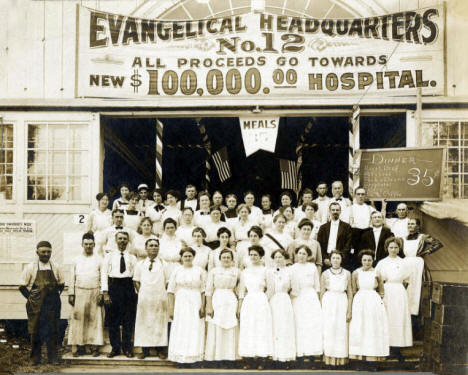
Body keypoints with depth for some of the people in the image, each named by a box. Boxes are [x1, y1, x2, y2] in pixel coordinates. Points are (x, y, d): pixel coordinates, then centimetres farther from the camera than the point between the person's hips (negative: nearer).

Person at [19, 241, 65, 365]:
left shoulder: (55, 268, 6)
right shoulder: (30, 268, 0)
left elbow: (61, 284, 16)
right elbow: (22, 286, 3)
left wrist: (55, 297, 6)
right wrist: (31, 298, -4)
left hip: (52, 305, 2)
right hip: (36, 306, -2)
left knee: (53, 331, 2)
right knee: (35, 331, 3)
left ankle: (52, 357, 10)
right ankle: (35, 358, 14)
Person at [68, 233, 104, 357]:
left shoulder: (99, 260, 6)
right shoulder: (76, 260, 11)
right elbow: (72, 278, 9)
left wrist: (101, 293, -5)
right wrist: (71, 294, 2)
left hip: (94, 293, -1)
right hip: (79, 293, 1)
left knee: (95, 319, -2)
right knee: (78, 319, -1)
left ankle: (95, 347, 1)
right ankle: (80, 346, 5)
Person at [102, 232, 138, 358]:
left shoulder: (132, 257, 11)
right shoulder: (109, 256, 9)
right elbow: (104, 274, 3)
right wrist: (105, 293, -6)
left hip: (128, 287, 1)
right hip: (113, 287, -1)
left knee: (128, 319, 3)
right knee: (113, 319, 2)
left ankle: (127, 347, 14)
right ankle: (115, 347, 13)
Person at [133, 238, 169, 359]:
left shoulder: (163, 264, 6)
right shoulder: (140, 264, 8)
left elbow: (167, 282, 6)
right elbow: (136, 281, 11)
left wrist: (162, 293, -2)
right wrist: (141, 293, 1)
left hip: (159, 298, -1)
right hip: (144, 298, 1)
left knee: (160, 322, 0)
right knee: (144, 322, 0)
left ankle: (160, 349, 6)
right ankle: (145, 349, 6)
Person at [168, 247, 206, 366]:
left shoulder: (200, 271, 4)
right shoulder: (177, 271, 5)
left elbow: (204, 290, 2)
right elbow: (171, 291, 4)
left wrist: (203, 306, -6)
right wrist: (171, 308, -1)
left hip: (195, 304, 0)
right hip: (180, 304, 0)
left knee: (195, 330, 0)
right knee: (180, 330, 1)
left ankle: (194, 356, 8)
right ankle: (180, 356, 8)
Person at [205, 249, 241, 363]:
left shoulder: (236, 272, 8)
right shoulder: (213, 271, 5)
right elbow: (208, 290, 2)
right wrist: (209, 307, -6)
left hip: (231, 302, 1)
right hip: (216, 301, -1)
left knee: (230, 331, 0)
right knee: (215, 330, -1)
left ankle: (230, 356, 8)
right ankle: (214, 356, 7)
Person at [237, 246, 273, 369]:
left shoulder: (265, 271, 3)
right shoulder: (245, 272, 12)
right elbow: (242, 291, 13)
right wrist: (239, 307, 10)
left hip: (262, 302, -3)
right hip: (248, 302, 3)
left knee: (262, 329, -3)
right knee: (247, 330, 0)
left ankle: (261, 360, 0)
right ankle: (248, 360, 3)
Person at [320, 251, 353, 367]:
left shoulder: (347, 274, 8)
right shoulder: (325, 274, 6)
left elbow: (350, 293, 7)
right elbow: (322, 293, 7)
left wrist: (349, 311, 2)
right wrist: (322, 309, 1)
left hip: (342, 303, 1)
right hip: (328, 302, -1)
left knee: (342, 330, 0)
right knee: (329, 330, -2)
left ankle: (341, 357, 9)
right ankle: (329, 357, 5)